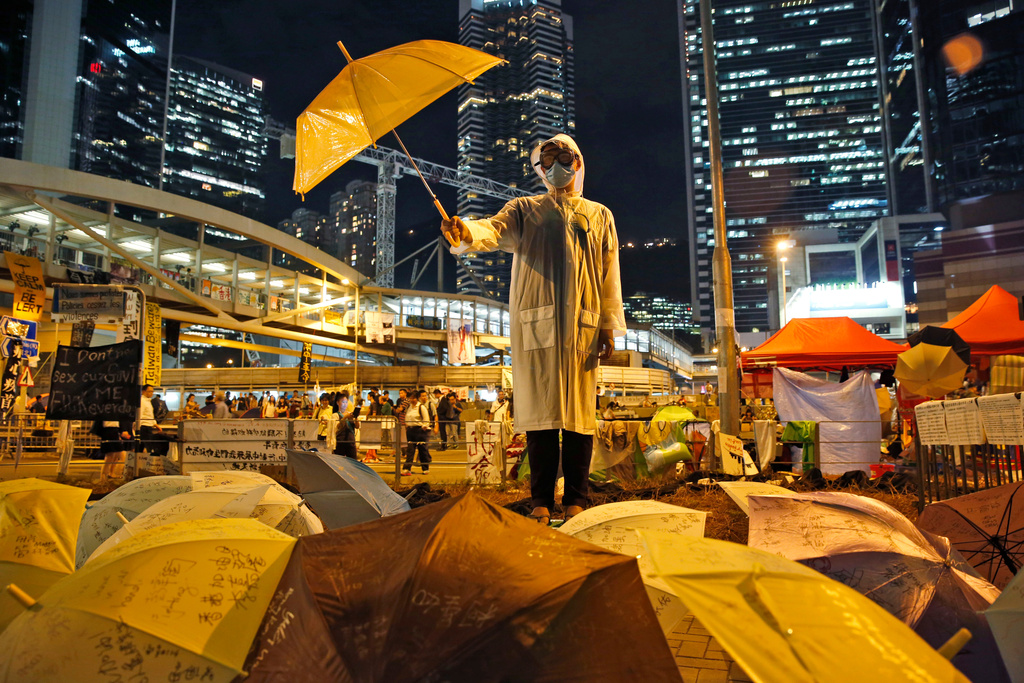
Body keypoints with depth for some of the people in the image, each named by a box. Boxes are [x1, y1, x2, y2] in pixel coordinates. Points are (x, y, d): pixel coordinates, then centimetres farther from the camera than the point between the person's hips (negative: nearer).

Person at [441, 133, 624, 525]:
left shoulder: (599, 216, 21)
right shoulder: (524, 210, 18)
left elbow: (609, 275, 14)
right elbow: (494, 229, -3)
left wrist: (609, 327, 4)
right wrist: (467, 233, -27)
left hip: (582, 324, 1)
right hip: (535, 323, 0)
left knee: (579, 412, -2)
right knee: (540, 411, -3)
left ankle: (576, 500, 6)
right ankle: (541, 501, 5)